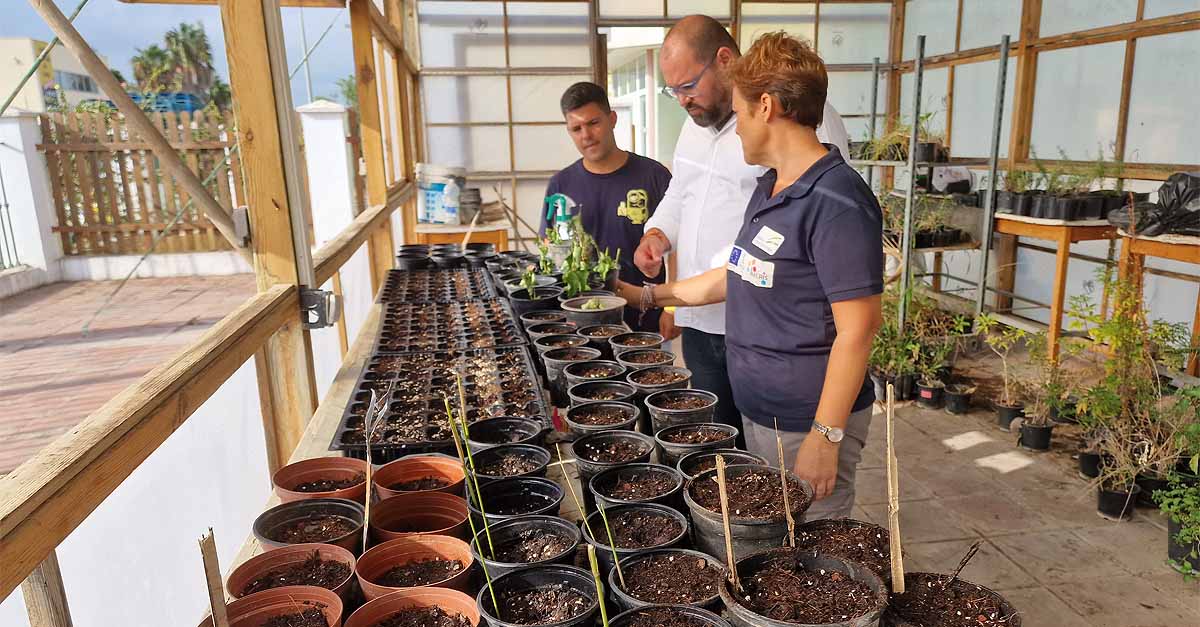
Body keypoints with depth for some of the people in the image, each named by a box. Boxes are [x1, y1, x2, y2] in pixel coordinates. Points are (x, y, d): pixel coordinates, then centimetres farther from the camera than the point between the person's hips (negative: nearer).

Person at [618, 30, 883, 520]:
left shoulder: (836, 203, -20)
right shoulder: (768, 188, 9)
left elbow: (856, 330, -22)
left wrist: (825, 437, -21)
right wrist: (651, 295, 21)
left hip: (807, 424, -9)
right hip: (756, 414, 9)